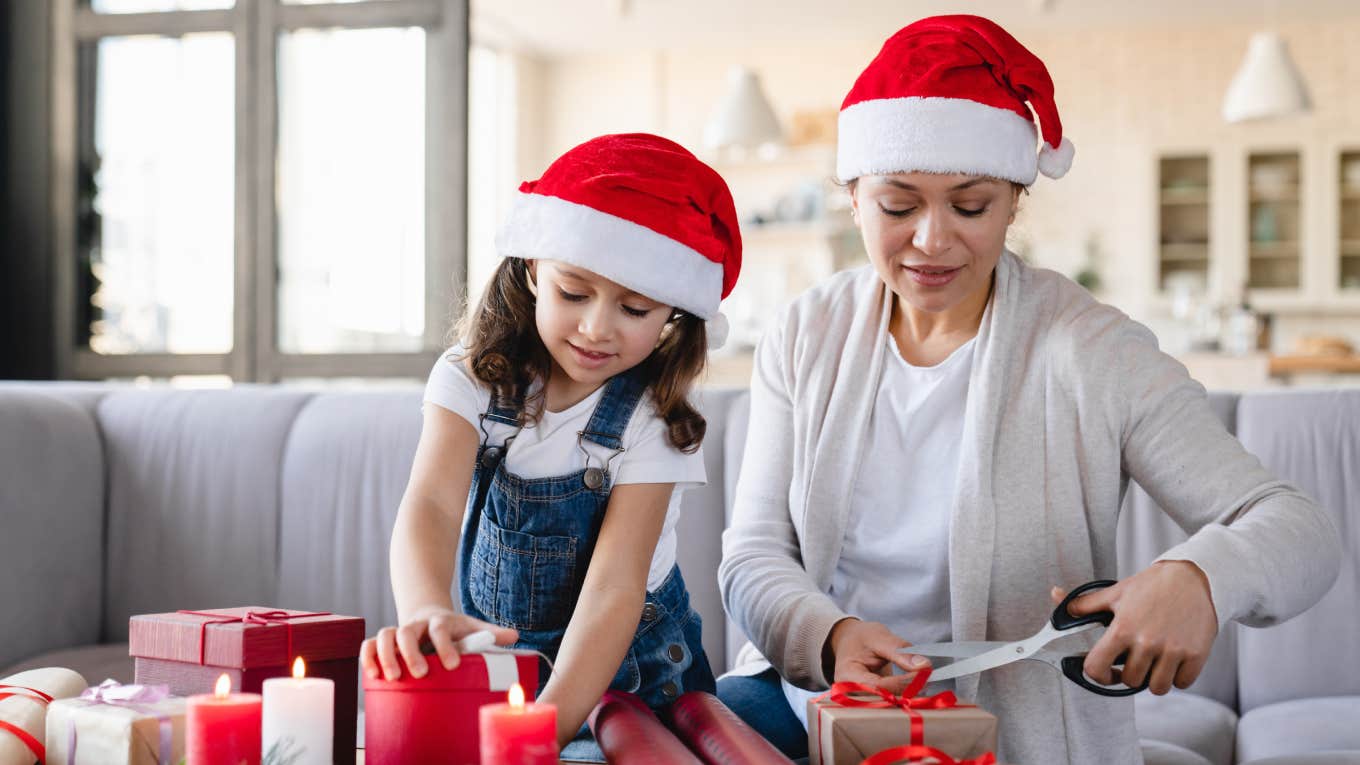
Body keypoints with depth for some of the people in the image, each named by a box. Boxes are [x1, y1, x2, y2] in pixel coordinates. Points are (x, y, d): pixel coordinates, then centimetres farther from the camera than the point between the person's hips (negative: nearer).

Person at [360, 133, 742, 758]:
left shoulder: (653, 420, -11)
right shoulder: (474, 380, -7)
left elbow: (615, 587, -20)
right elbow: (430, 506, -23)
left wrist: (547, 725, -36)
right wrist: (426, 611, -46)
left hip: (624, 672, -2)